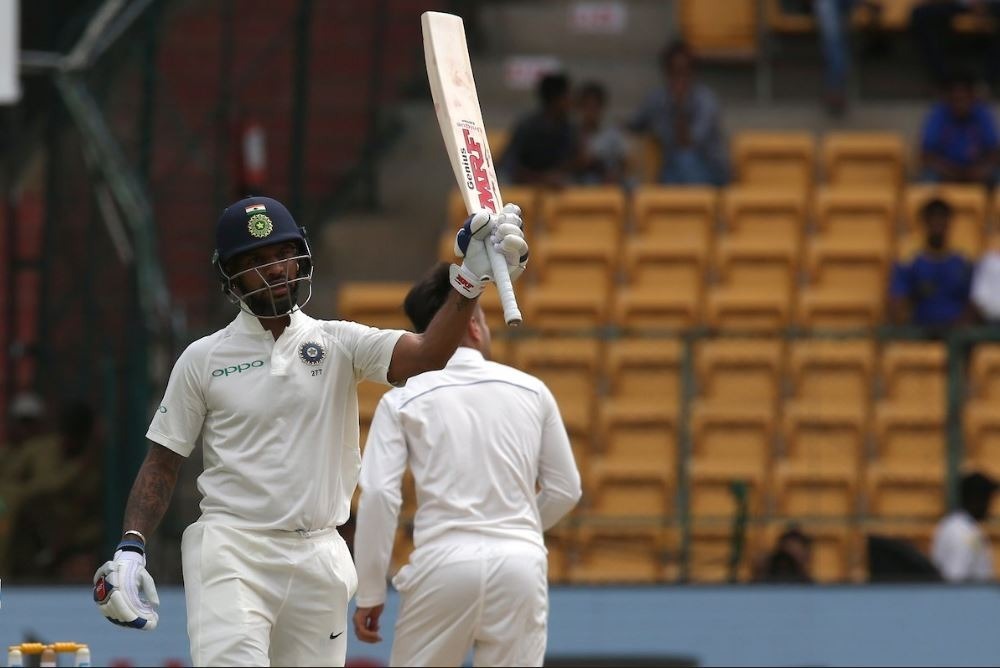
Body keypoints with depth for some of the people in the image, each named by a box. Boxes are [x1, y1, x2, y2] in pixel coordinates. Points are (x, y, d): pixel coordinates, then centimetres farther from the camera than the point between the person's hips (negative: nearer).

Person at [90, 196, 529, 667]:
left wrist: (470, 277, -27)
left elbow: (426, 356, -12)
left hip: (319, 558, 3)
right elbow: (162, 462, 7)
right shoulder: (203, 359, 4)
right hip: (231, 553, -3)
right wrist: (131, 548, -5)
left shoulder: (339, 344, 5)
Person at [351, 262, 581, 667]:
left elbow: (378, 495, -6)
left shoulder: (403, 400, 2)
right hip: (520, 560, 1)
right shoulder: (531, 391, 8)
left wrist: (369, 595, 0)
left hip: (444, 561, -1)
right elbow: (565, 490, 13)